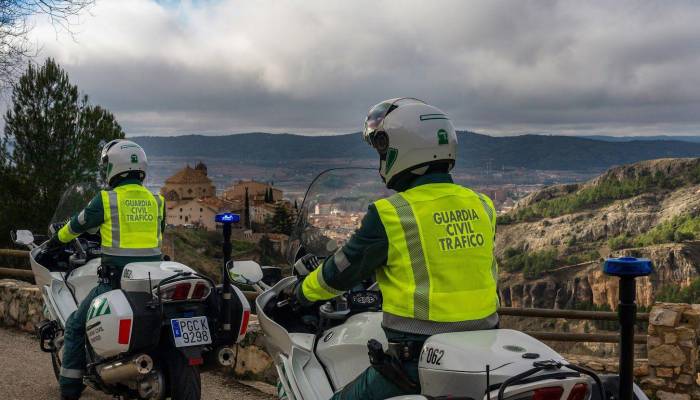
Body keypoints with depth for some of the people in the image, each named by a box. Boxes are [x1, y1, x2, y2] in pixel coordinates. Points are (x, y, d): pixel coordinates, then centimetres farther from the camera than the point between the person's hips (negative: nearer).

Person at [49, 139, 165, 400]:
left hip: (116, 280, -4)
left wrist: (57, 239, 31)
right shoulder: (156, 201, 8)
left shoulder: (106, 200, -5)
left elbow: (77, 224, 10)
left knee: (76, 326, 12)